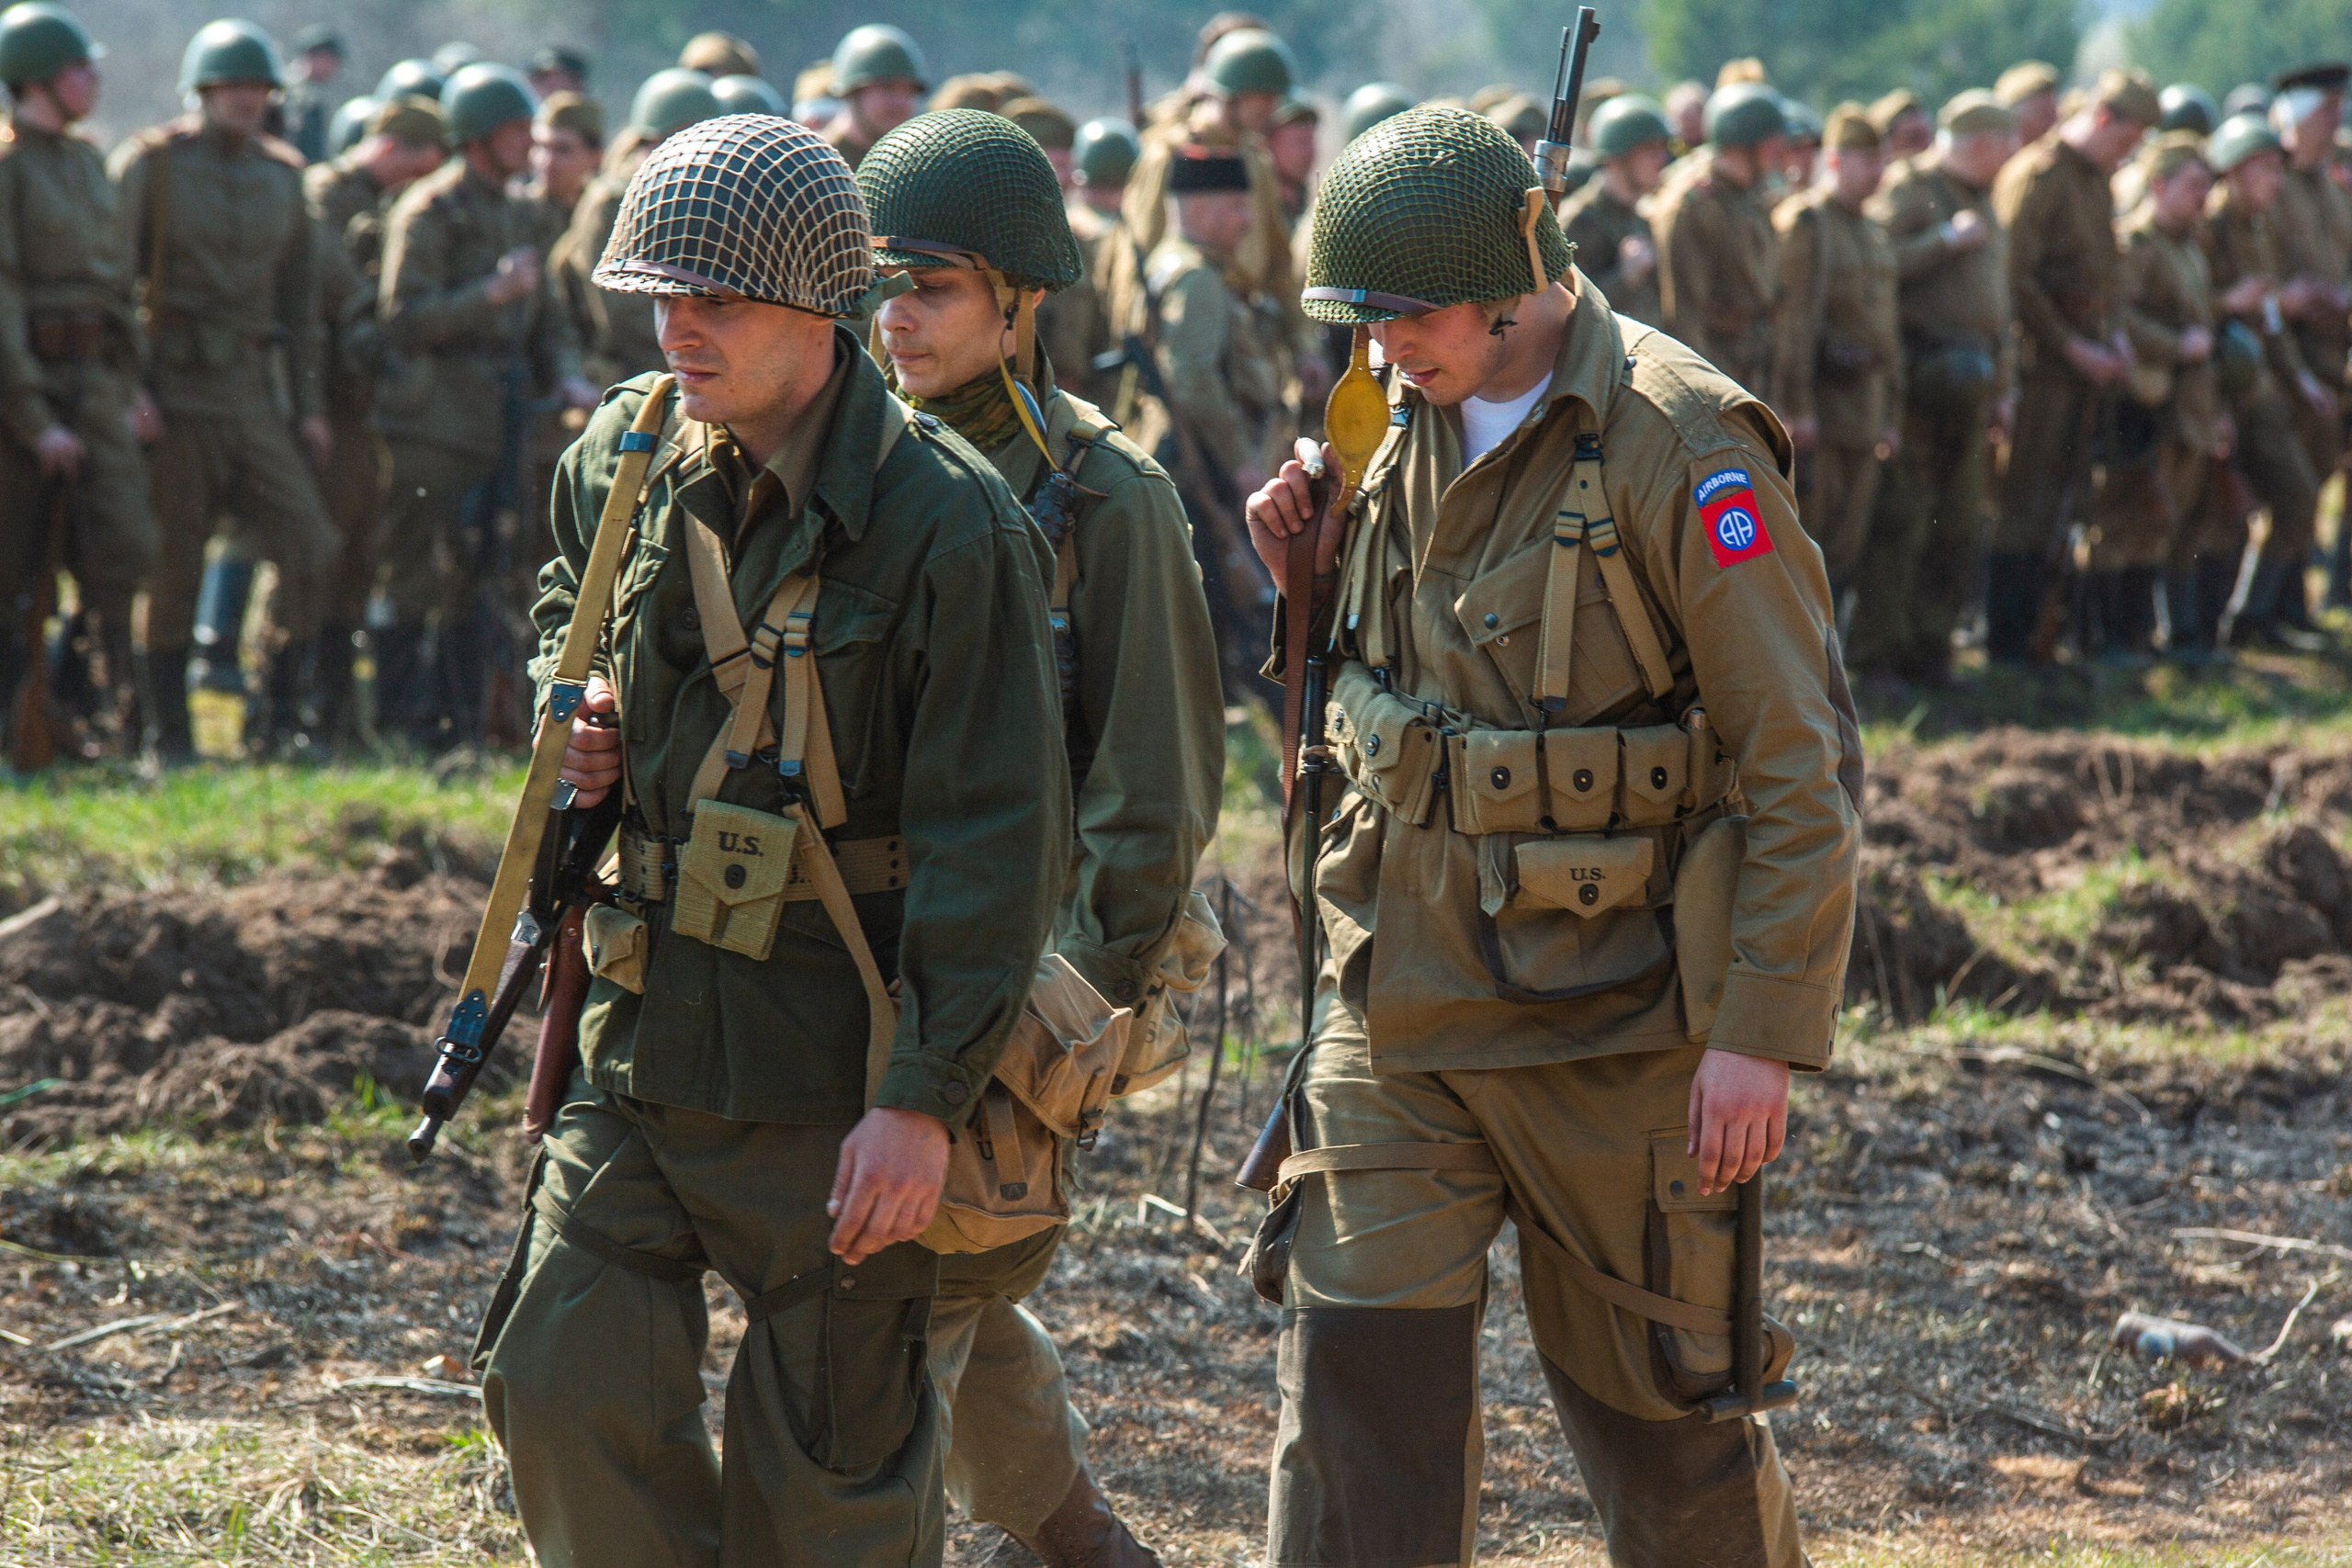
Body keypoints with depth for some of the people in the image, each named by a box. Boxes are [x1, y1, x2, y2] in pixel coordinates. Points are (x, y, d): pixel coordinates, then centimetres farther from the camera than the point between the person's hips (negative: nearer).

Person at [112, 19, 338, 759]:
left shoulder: (282, 174, 12)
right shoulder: (149, 165, -2)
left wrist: (309, 404, 13)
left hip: (255, 393, 4)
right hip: (176, 393, -4)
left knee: (310, 546, -6)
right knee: (173, 566, -1)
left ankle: (283, 715, 6)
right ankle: (170, 735, 7)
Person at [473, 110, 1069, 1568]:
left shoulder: (947, 521, -16)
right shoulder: (626, 455, 4)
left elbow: (997, 843, -17)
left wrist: (925, 1097, -20)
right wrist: (571, 708, 6)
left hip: (836, 1065, -6)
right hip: (647, 1030, 6)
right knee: (564, 1385, 1)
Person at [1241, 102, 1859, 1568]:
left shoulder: (1681, 449, -16)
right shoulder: (1405, 430, 6)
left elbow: (1805, 768, -16)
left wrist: (1765, 1031, -19)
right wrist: (1310, 562, 0)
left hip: (1608, 1020, -6)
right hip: (1399, 994, 6)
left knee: (1650, 1401, 7)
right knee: (1358, 1366, 0)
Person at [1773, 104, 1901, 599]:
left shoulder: (1873, 232, 17)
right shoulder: (1804, 223, -10)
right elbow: (1792, 319, -16)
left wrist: (1890, 411, 19)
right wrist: (1797, 408, -20)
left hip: (1865, 405, 8)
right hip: (1820, 405, -8)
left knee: (1849, 545, 8)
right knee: (1812, 537, -8)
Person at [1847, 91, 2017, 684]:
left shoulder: (1983, 202, 21)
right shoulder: (1909, 188, -5)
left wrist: (2005, 385, 21)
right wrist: (1946, 241, -18)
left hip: (1971, 383, 8)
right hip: (1920, 379, -8)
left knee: (1961, 527, 7)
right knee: (1901, 520, -9)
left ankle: (1929, 646, 13)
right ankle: (1876, 650, -5)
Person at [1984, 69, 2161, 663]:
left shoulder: (2099, 183, 16)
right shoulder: (2035, 176, -12)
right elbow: (2015, 278, -16)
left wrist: (2114, 334, 9)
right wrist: (2072, 347, -15)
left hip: (2086, 359, 9)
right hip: (2041, 362, -9)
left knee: (2064, 502, 9)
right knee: (2025, 507, -6)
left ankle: (2027, 633, 14)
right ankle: (2005, 642, -3)